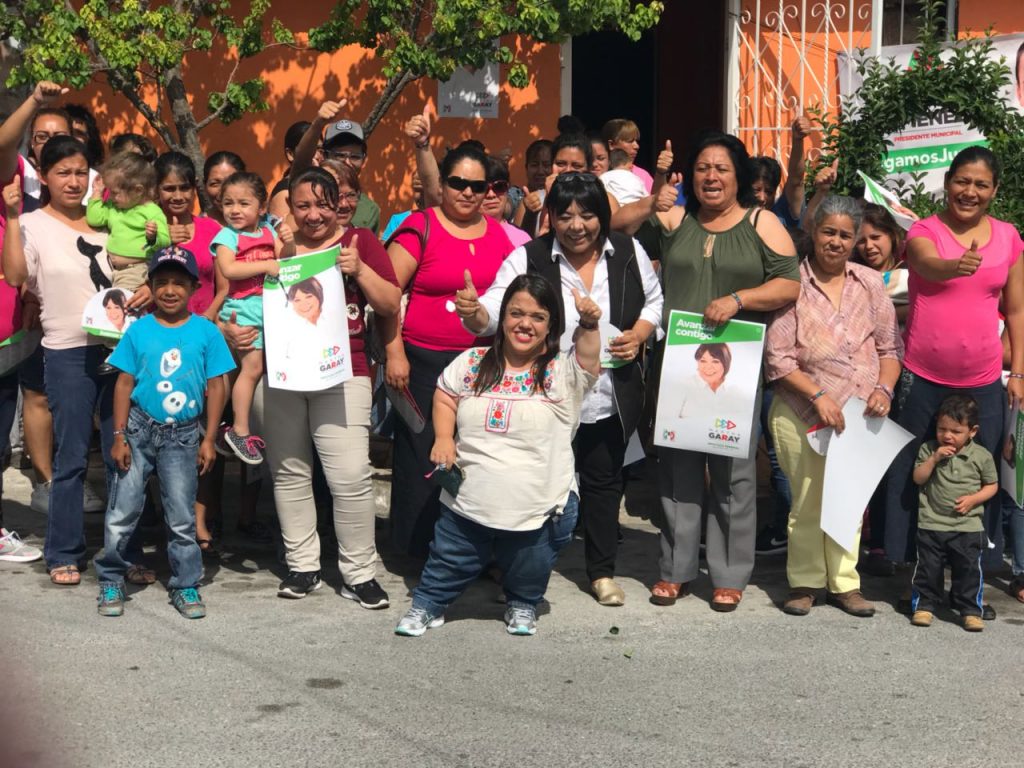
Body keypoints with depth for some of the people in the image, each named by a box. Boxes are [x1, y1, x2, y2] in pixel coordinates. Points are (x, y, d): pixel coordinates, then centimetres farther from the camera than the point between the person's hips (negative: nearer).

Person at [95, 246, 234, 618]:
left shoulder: (206, 332, -2)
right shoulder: (139, 330, -1)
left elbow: (215, 387, 0)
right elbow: (124, 383, 1)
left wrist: (208, 440, -2)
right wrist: (119, 437, -3)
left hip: (183, 435, 0)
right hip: (139, 429, 0)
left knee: (182, 517, 6)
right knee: (122, 510, 3)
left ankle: (185, 586, 17)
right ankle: (110, 581, 17)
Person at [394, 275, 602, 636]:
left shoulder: (561, 371, -8)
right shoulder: (472, 363, 0)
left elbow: (588, 360, -27)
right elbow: (444, 398, 12)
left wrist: (588, 324, -45)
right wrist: (443, 437, -3)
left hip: (539, 511, -1)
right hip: (467, 502, 1)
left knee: (528, 574, 18)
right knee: (447, 565, 16)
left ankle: (522, 606, 46)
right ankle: (427, 604, 40)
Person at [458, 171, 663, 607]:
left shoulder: (628, 253, 0)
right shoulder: (529, 259, -9)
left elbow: (654, 301, 14)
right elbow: (495, 310, -17)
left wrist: (640, 334, -5)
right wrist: (475, 313, -40)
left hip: (611, 401, 3)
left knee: (603, 481, 15)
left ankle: (602, 571, 31)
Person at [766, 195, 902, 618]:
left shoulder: (870, 283, 6)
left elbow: (889, 346, 10)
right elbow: (778, 357, -7)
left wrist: (884, 388, -7)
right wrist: (818, 395, -14)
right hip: (801, 412, -3)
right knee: (807, 500, 3)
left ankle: (844, 582, 19)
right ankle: (805, 582, 16)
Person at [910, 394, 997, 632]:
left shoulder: (982, 456, -2)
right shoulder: (928, 449, 1)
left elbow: (992, 485, 5)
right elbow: (918, 478, -3)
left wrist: (973, 499, -11)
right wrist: (934, 458, -15)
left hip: (968, 525, -1)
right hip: (931, 523, 1)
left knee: (969, 569, 1)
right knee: (928, 567, 5)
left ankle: (970, 610, 12)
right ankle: (925, 604, 17)